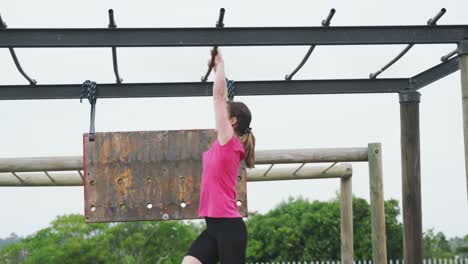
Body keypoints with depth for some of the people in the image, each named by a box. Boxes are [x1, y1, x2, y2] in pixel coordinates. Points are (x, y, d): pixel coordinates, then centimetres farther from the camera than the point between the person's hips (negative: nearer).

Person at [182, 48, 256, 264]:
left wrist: (220, 64, -1)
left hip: (229, 226, -8)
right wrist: (217, 67, 23)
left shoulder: (229, 143, -9)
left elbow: (218, 95, -9)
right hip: (214, 226, 8)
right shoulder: (223, 145, 12)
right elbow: (222, 100, 19)